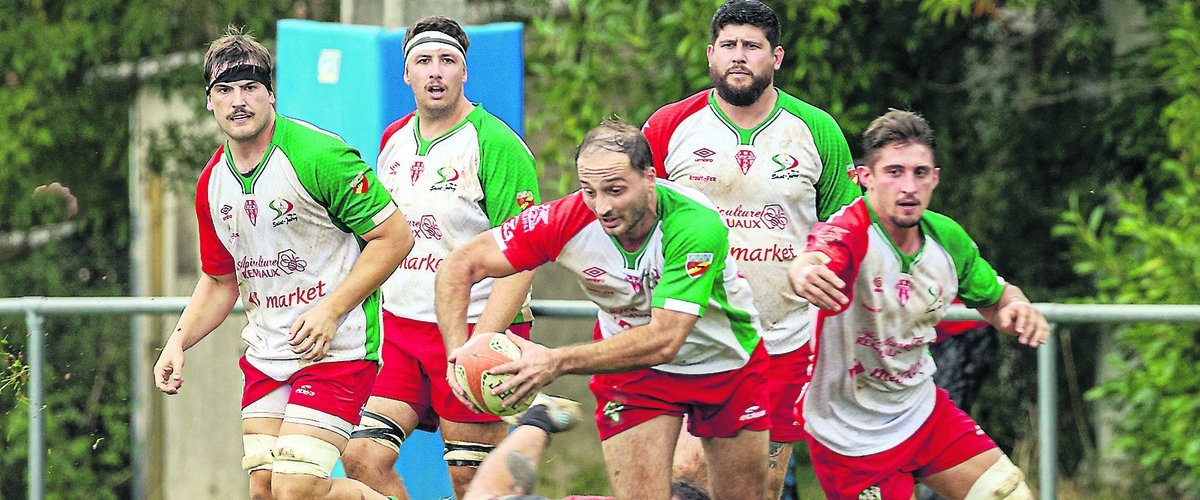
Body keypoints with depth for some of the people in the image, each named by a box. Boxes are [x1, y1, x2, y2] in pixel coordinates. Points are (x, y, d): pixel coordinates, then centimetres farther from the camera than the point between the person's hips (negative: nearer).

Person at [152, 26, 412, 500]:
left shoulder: (319, 155, -15)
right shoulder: (213, 183, 7)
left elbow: (394, 236, -13)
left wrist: (331, 310, -19)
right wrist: (177, 343, 6)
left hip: (336, 349, -7)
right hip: (266, 352, 7)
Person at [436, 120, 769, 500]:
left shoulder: (697, 226, -34)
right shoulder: (568, 220, -26)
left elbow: (663, 340, -39)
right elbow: (461, 266, -19)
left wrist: (557, 362, -47)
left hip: (727, 360, -1)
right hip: (630, 364, 1)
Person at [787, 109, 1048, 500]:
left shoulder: (946, 238, -6)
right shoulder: (851, 233, -26)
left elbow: (994, 295, 12)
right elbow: (815, 261, -50)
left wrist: (1013, 308, -12)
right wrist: (805, 273, -75)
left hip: (923, 410, 6)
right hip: (851, 435, -6)